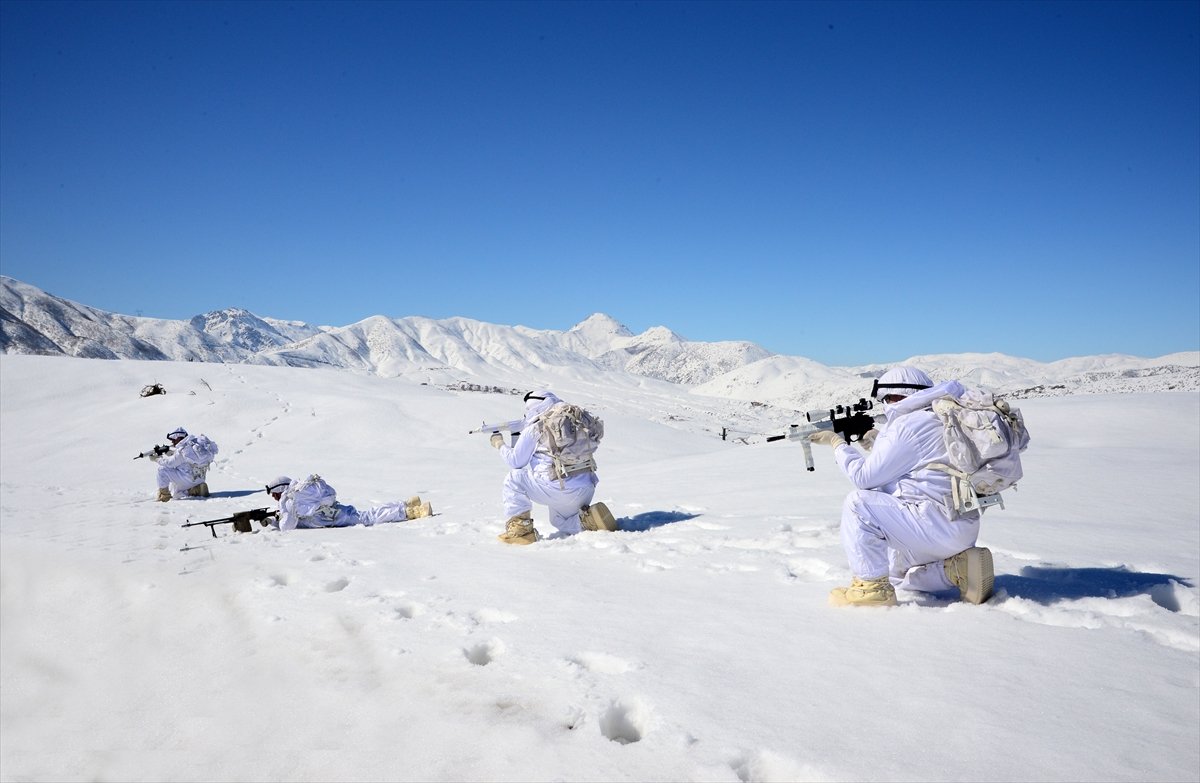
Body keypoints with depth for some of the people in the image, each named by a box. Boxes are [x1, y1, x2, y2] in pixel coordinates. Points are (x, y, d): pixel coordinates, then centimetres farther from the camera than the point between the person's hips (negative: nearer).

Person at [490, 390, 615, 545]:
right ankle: (589, 517, 6)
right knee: (560, 521, 32)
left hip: (561, 490, -7)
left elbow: (516, 461, 6)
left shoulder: (533, 429, -3)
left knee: (514, 478, 10)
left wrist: (499, 443, 22)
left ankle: (520, 529, 5)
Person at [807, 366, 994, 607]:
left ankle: (872, 587, -10)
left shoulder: (907, 424, -14)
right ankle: (957, 567, 9)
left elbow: (865, 477, -10)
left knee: (858, 502, -15)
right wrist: (878, 445, 19)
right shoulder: (938, 420, 17)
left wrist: (837, 443, 3)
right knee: (896, 572, 27)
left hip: (938, 524, -10)